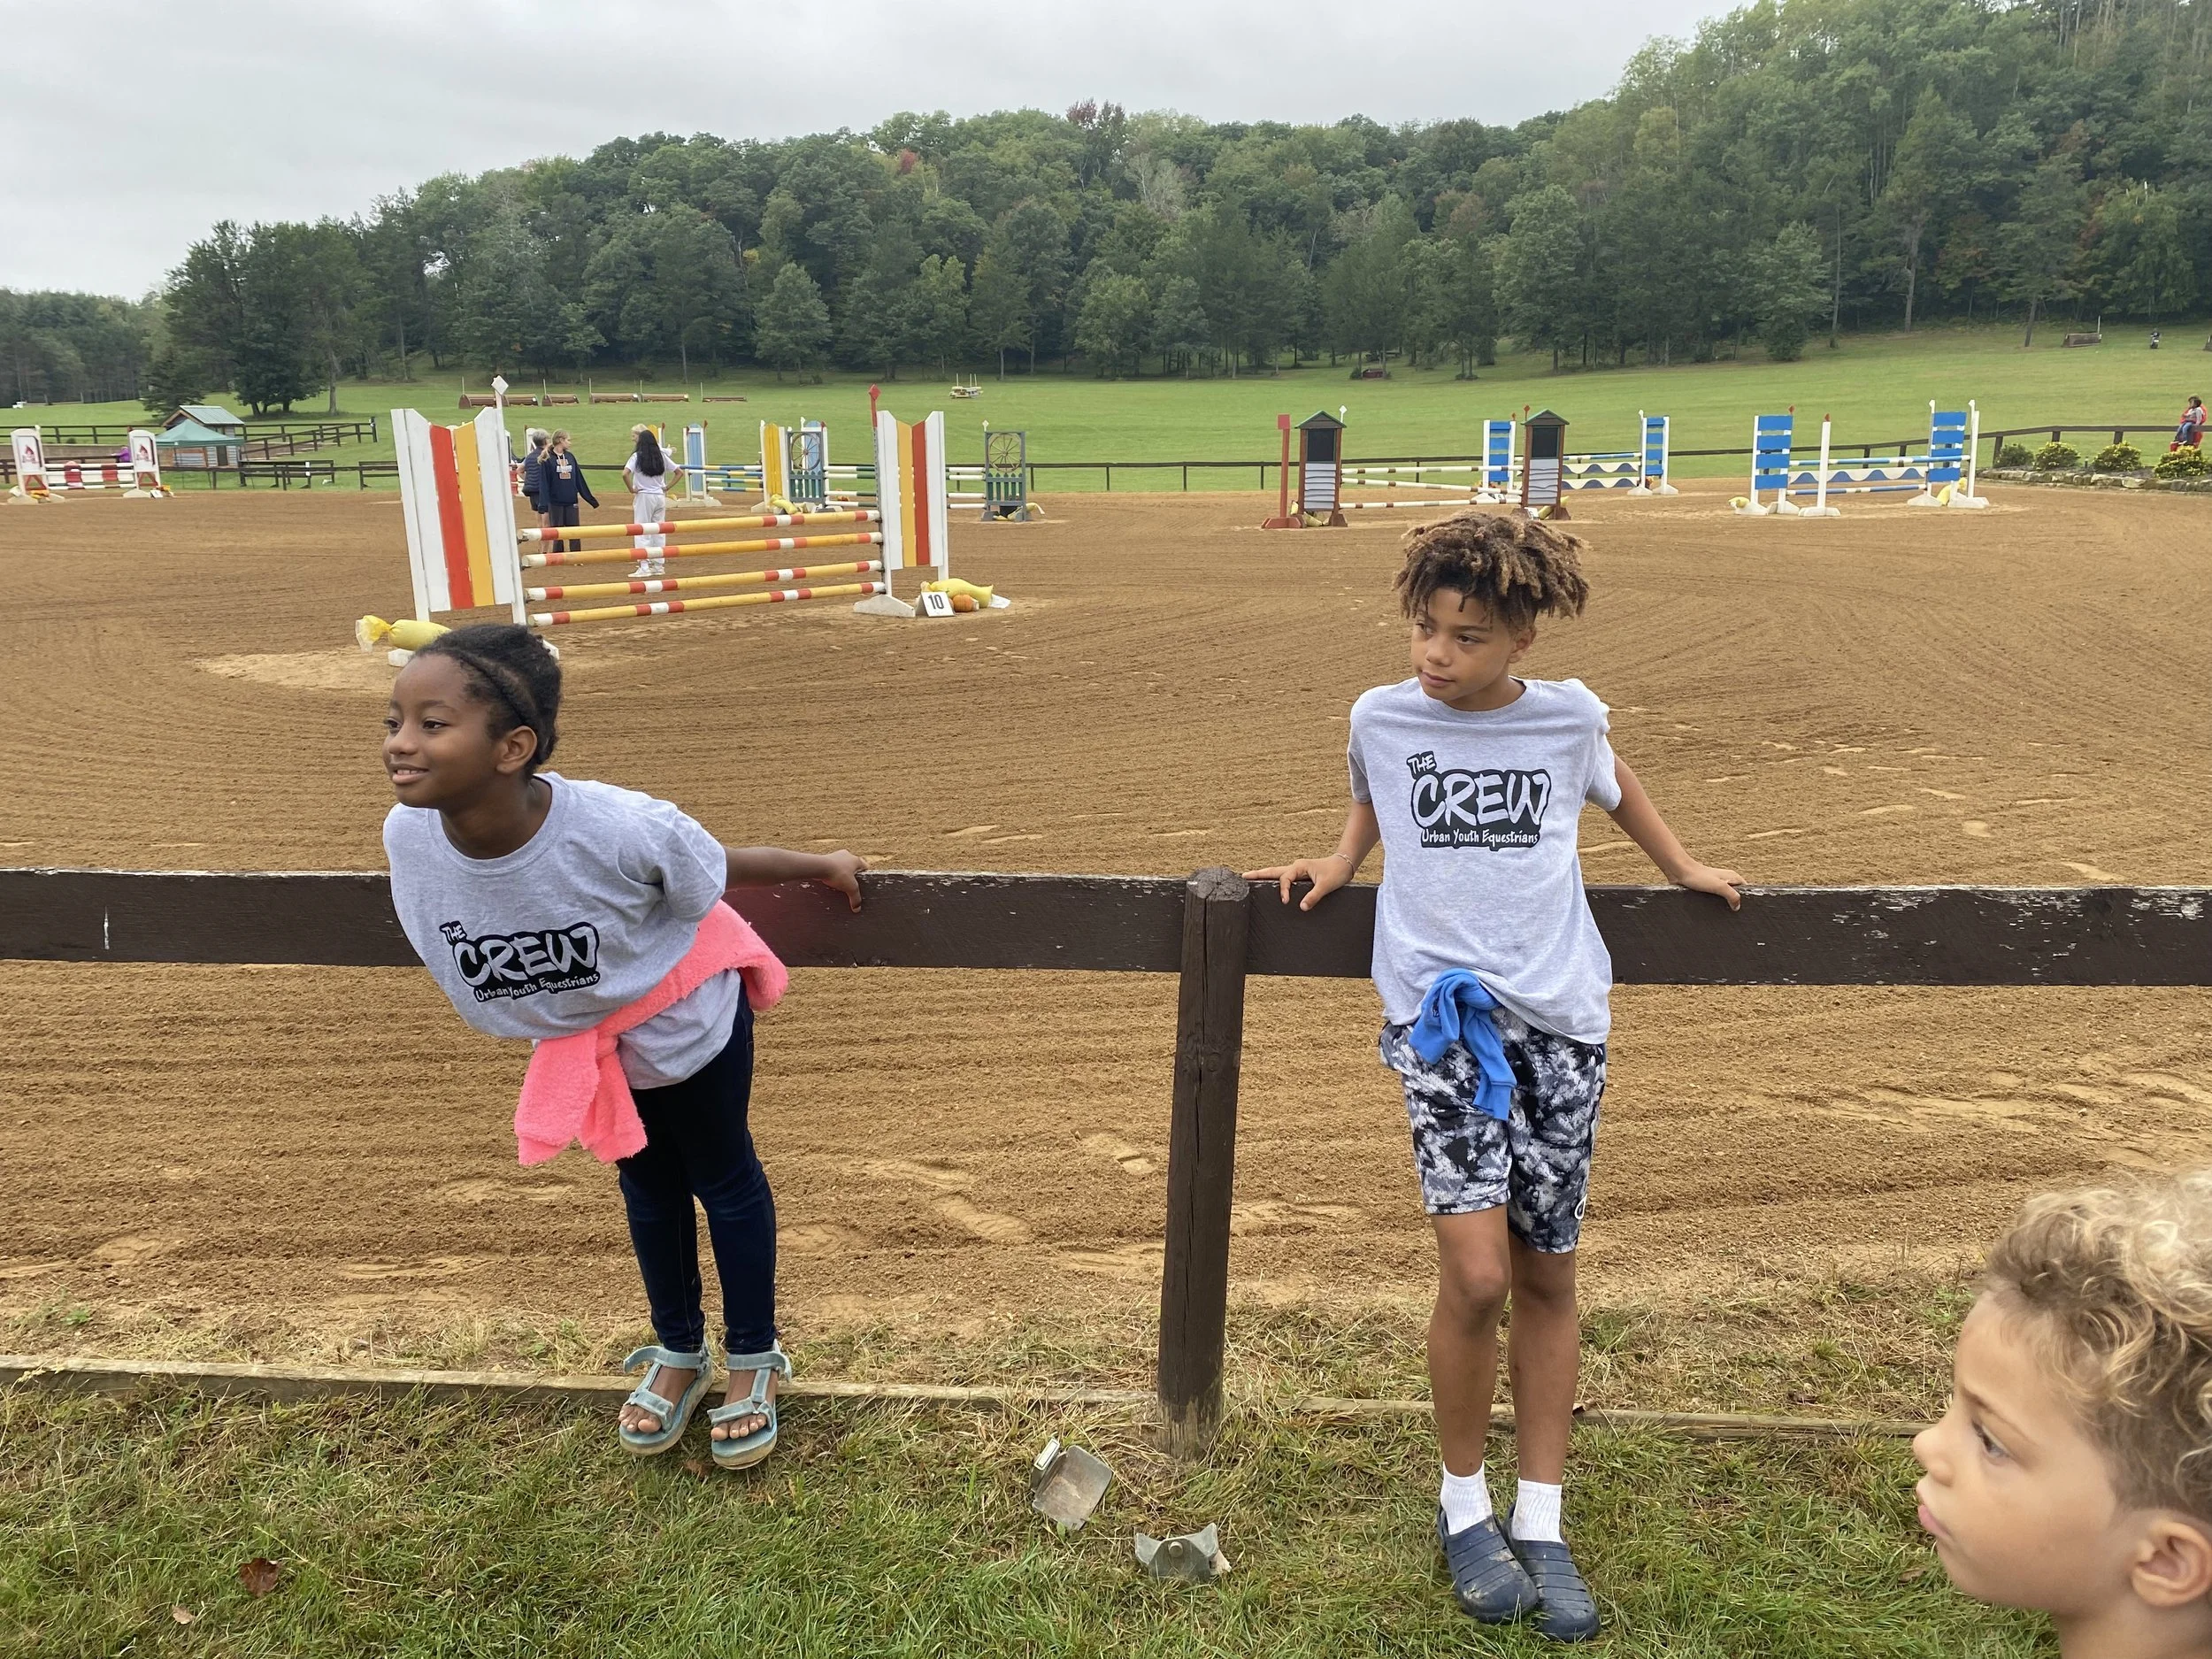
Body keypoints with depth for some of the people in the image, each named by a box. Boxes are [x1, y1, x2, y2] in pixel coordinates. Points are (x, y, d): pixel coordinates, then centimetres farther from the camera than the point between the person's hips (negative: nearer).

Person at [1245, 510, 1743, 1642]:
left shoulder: (1568, 717, 2)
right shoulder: (1381, 717, 1)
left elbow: (1611, 782, 26)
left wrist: (1681, 867, 32)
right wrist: (1343, 859, 9)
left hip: (1559, 1014, 2)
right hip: (1440, 1011, -2)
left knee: (1547, 1277, 9)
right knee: (1476, 1274, -12)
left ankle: (1540, 1525, 26)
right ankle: (1462, 1503, 15)